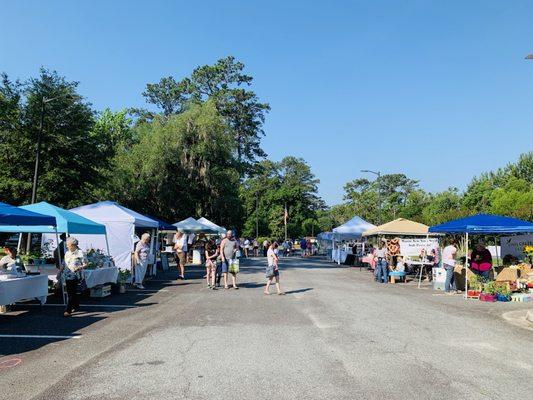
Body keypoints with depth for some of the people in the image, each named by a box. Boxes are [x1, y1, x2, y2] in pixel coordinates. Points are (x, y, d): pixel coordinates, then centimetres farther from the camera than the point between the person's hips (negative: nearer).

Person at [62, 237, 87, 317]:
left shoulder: (80, 253, -6)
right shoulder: (67, 253, 13)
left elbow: (85, 264, -7)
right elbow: (64, 264, 22)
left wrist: (80, 267, -24)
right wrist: (60, 271, 14)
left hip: (75, 275, -6)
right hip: (67, 275, 6)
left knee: (71, 293, -11)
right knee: (73, 292, 11)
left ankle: (68, 310, -11)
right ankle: (76, 306, 26)